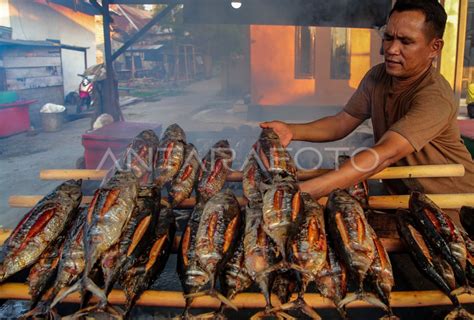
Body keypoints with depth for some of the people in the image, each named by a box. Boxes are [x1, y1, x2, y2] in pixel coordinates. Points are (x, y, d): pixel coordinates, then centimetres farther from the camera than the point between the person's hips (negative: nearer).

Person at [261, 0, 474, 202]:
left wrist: (302, 191, -46)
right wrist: (291, 131, -19)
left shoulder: (435, 98, -26)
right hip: (400, 193, 6)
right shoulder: (377, 77, -3)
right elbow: (341, 123, 0)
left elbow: (384, 155, -37)